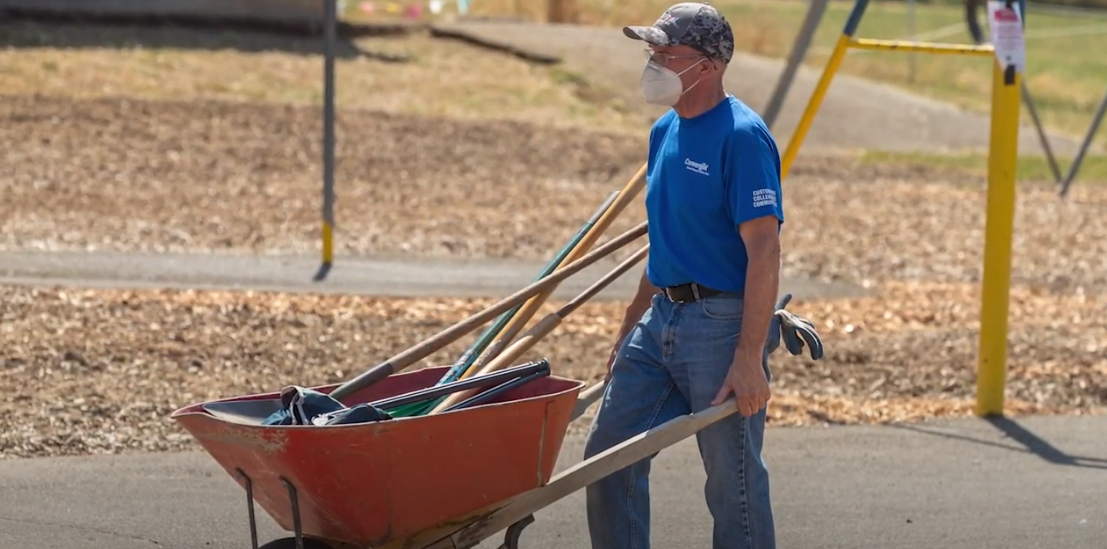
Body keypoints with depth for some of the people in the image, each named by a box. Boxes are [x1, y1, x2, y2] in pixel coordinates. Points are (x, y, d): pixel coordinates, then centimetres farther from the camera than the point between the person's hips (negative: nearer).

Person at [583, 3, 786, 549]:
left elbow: (764, 252, -20)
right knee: (608, 454, 9)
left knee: (733, 478, 0)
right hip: (663, 317, 9)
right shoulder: (665, 132, 11)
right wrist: (630, 329, 24)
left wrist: (749, 358, -25)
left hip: (721, 324, -9)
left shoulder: (742, 137, -16)